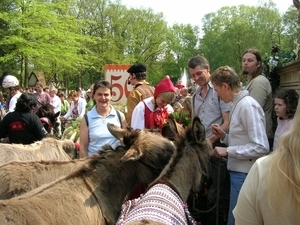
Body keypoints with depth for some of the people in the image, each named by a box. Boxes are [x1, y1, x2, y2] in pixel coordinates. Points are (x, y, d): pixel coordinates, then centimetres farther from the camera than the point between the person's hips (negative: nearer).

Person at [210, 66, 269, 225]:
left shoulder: (248, 105, -16)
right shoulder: (237, 105, 11)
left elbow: (261, 147, -21)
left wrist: (227, 151, -16)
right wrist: (224, 135, 5)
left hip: (245, 175, -9)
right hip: (238, 172, 9)